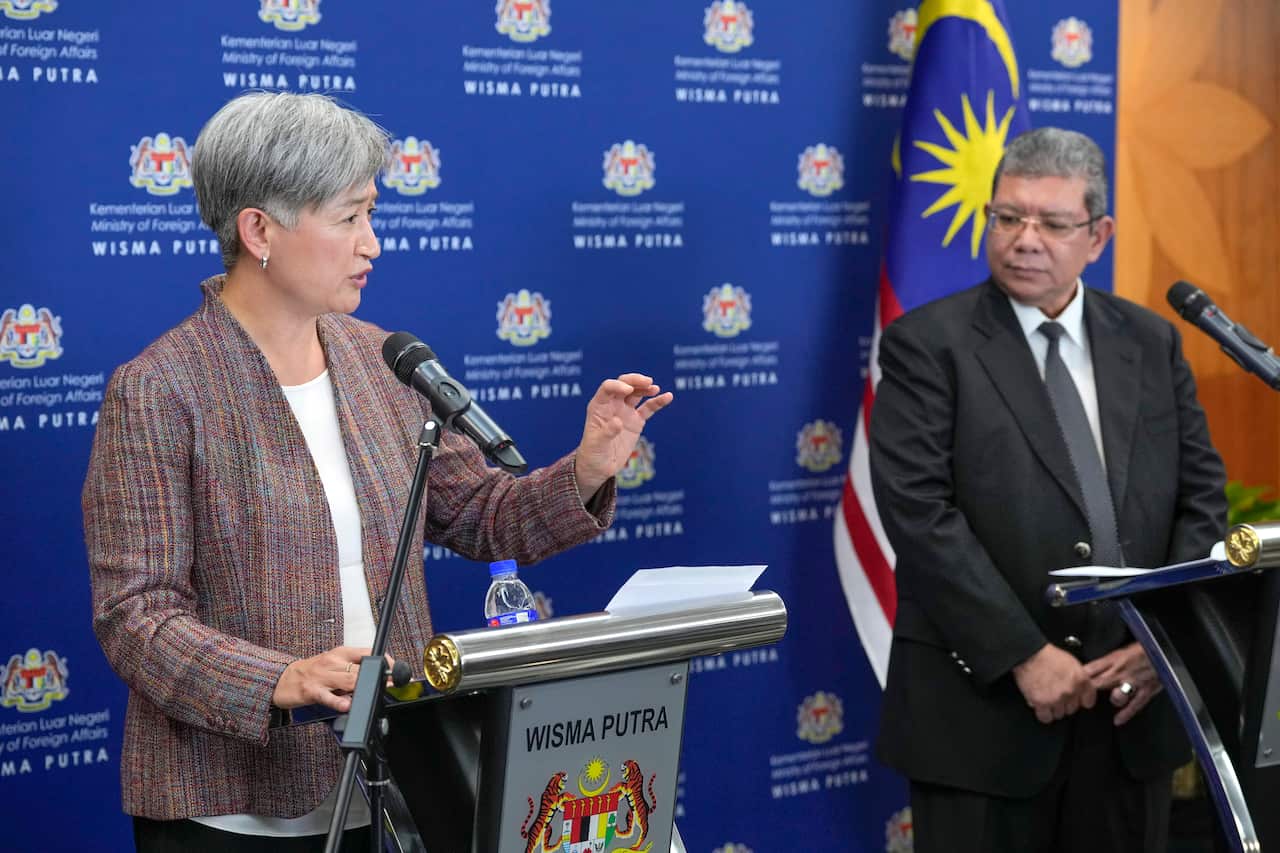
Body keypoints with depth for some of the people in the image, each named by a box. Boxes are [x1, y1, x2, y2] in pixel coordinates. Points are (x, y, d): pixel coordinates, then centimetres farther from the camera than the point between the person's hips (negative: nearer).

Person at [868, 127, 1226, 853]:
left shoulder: (1152, 343, 10)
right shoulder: (927, 345, -4)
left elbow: (1202, 495, 8)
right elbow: (919, 513, -13)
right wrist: (1024, 656, -17)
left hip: (1132, 700, 4)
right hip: (984, 708, -4)